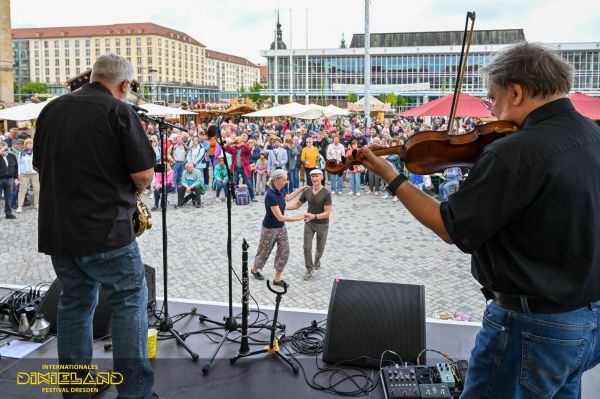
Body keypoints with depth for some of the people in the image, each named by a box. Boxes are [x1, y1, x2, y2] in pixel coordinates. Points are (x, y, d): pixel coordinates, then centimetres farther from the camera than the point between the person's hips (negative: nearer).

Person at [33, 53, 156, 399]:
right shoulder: (119, 111, -10)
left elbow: (41, 166, 18)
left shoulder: (52, 110, 9)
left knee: (75, 303, 17)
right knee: (130, 302, 5)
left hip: (57, 228, 7)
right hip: (105, 231, -6)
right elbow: (144, 176, -13)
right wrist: (130, 192, 6)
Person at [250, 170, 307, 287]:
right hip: (270, 228, -7)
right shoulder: (271, 195, -32)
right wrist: (298, 218, -25)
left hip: (281, 227, 7)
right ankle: (254, 269, 42)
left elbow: (287, 198, 20)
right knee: (264, 251, 15)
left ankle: (277, 278, 17)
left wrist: (301, 189, 18)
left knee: (284, 252, 6)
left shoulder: (279, 190, -6)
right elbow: (280, 217, -31)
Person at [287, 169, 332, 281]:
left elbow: (327, 213, -25)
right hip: (309, 223, 3)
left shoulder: (326, 193, -23)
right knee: (307, 247, 0)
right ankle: (309, 269, 18)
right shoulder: (307, 192, -9)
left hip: (322, 225, -3)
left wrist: (314, 216, -41)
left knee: (320, 248, 15)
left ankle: (317, 259, 48)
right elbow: (297, 204, 5)